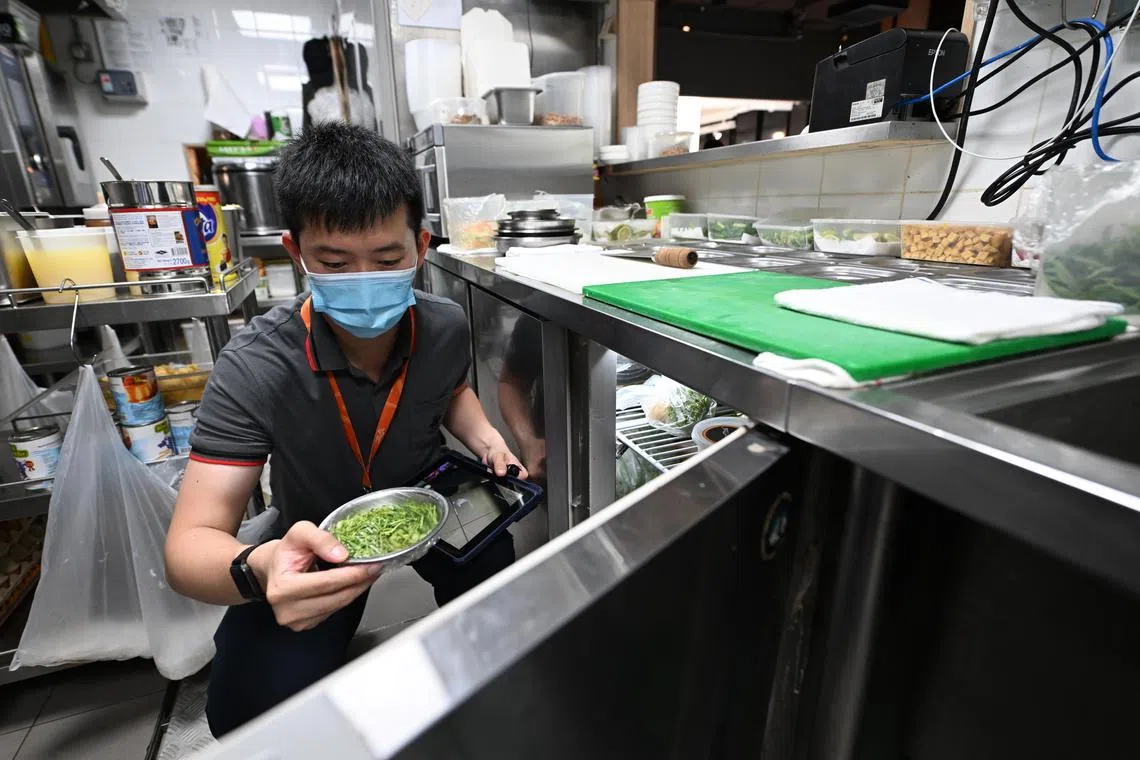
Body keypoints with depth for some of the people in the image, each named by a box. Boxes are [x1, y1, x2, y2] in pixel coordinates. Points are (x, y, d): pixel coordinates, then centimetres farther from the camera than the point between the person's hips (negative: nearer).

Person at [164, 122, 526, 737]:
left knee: (493, 570, -22)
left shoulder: (445, 328, -17)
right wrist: (257, 571, -51)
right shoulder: (254, 369, -28)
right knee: (252, 709, -20)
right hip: (316, 543, -2)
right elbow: (190, 545, -27)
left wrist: (482, 437, -14)